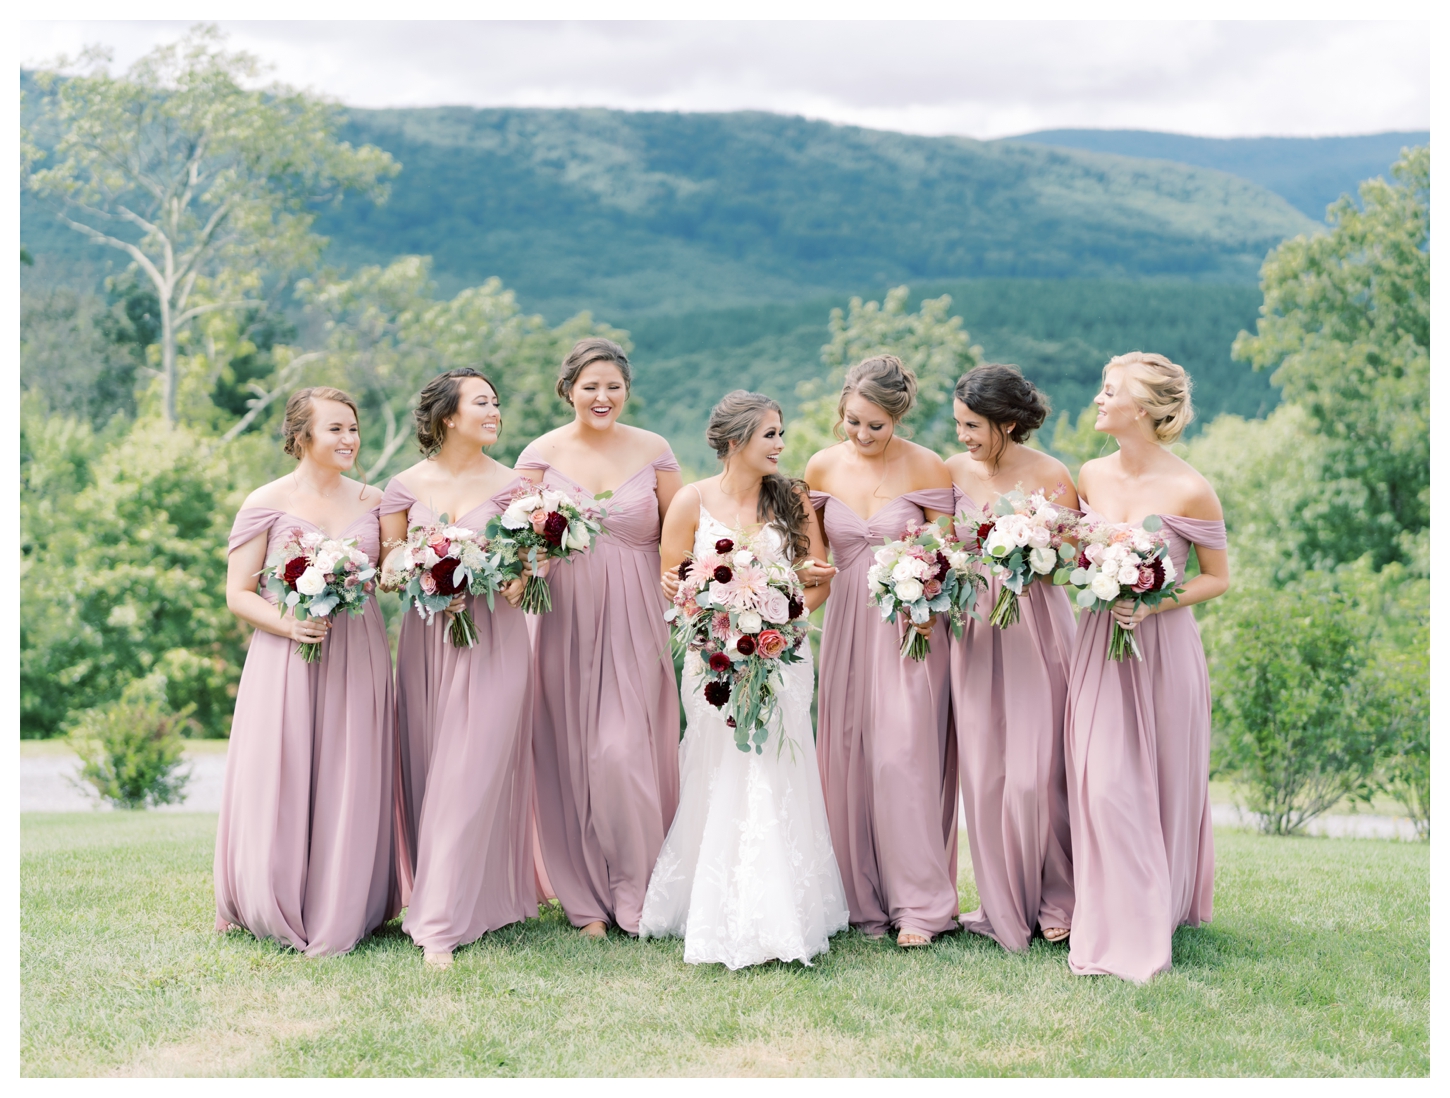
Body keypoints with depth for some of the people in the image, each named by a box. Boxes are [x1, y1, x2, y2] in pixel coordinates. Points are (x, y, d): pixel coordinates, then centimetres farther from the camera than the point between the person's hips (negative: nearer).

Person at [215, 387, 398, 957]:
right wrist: (288, 624, -20)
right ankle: (258, 904, 18)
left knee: (350, 786, 4)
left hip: (358, 659, 3)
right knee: (280, 785, 0)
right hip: (287, 659, -3)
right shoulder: (267, 503, -3)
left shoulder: (372, 500, 9)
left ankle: (340, 914, 15)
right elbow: (237, 593, -4)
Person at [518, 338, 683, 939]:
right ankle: (586, 897, 16)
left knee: (626, 752, -8)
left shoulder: (653, 451, 4)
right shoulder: (542, 453, 3)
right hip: (565, 619, 1)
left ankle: (638, 893, 9)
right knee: (570, 753, 2)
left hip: (634, 620, -1)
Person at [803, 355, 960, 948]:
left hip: (912, 625, -4)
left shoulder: (926, 468, -6)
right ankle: (867, 900, 14)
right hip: (848, 623, 4)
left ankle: (919, 904, 0)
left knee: (905, 755, -9)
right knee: (848, 759, 3)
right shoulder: (822, 467, 4)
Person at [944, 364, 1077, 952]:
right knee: (984, 771, 5)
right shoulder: (954, 471, 3)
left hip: (1034, 630, -4)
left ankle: (1056, 899, 15)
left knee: (1036, 770, -4)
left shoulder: (1051, 476, -8)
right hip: (974, 629, 4)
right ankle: (1005, 905, 19)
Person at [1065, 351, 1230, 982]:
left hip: (1162, 647, -3)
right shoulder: (1090, 477, 2)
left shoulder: (1190, 491, -12)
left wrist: (1152, 605, -16)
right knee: (1104, 784, -2)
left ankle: (1164, 911, 26)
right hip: (1098, 644, 4)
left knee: (1162, 785, 8)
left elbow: (1218, 578, -3)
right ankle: (1118, 927, 8)